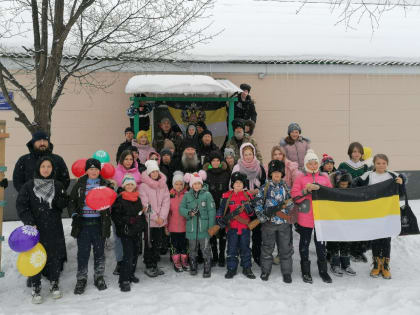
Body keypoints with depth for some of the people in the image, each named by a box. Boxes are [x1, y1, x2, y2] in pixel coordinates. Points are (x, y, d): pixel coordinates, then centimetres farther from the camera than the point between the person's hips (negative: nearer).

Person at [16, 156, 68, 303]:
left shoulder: (58, 185, 5)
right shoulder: (29, 185, -1)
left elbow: (63, 205, 5)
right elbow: (21, 205, -3)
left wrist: (60, 199, -18)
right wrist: (29, 222, -14)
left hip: (54, 229, 2)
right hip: (35, 228, -2)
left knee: (55, 256, 8)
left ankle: (54, 284, 26)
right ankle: (35, 288, 16)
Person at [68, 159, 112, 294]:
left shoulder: (106, 184, 4)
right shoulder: (80, 184, 6)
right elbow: (72, 202, 8)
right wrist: (74, 215, -7)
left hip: (99, 223, 0)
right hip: (82, 222, 0)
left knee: (99, 251, 9)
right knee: (83, 252, 3)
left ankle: (99, 277, 23)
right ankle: (81, 279, 16)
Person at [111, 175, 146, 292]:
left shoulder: (138, 199, 13)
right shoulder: (120, 199, -5)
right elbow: (115, 215, -8)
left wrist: (143, 225, 13)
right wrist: (127, 221, -18)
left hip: (137, 231, 6)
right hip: (125, 231, -6)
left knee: (135, 253, 12)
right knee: (128, 254, -13)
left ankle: (131, 274, 29)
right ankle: (124, 280, -9)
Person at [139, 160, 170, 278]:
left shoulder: (163, 185, 6)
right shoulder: (143, 186, -8)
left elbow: (166, 202, 2)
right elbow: (145, 204, -12)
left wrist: (162, 217, -9)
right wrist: (155, 217, -14)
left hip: (161, 220, 5)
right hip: (149, 220, -4)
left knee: (158, 243, 12)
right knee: (149, 244, 3)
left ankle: (155, 265, 24)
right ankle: (149, 267, 13)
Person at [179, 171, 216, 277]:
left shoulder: (207, 194, -4)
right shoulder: (187, 195, 4)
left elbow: (211, 211, -5)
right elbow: (181, 208, 4)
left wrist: (211, 227, -8)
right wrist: (189, 213, -17)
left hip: (204, 227, -3)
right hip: (191, 227, 3)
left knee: (206, 249, 1)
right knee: (192, 249, 15)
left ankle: (207, 270, 12)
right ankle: (193, 268, 30)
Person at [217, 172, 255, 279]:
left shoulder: (248, 196, 5)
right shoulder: (226, 196, 2)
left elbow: (252, 213, 6)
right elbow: (221, 209, 6)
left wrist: (249, 209, -15)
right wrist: (219, 218, -9)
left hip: (245, 227, 1)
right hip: (231, 227, -1)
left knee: (245, 248, 10)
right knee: (232, 249, 5)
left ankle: (247, 268, 21)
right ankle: (231, 269, 16)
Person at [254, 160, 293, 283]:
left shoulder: (286, 188, 8)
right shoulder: (264, 188, 2)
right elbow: (258, 204, -1)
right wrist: (262, 216, -14)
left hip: (284, 222, 2)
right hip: (269, 222, -1)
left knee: (285, 248, 5)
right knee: (267, 248, 8)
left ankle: (286, 272, 16)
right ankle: (265, 271, 21)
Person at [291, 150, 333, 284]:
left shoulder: (324, 177, 6)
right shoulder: (300, 177, -1)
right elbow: (295, 196, -9)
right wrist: (306, 190, -21)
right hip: (305, 217, -1)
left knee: (320, 243, 10)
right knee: (305, 243, 9)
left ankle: (323, 270, 23)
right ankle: (305, 271, 21)